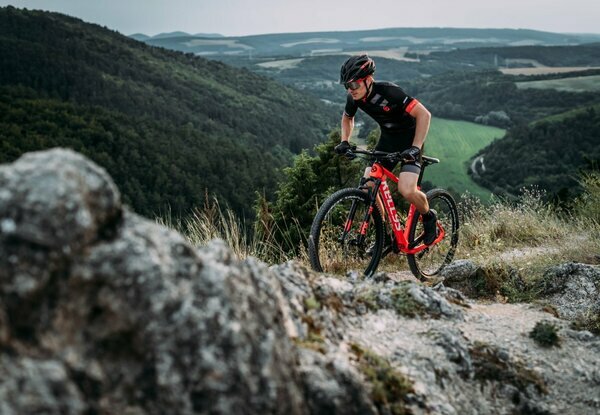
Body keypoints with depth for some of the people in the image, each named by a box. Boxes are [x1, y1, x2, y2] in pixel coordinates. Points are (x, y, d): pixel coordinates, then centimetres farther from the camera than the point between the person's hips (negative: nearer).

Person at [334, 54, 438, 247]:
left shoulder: (388, 91, -30)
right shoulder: (354, 98, -10)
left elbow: (424, 114, -29)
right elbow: (347, 118, 14)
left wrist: (416, 147, -35)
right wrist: (344, 142, -1)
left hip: (409, 139, -6)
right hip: (387, 138, 6)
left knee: (406, 190, -23)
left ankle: (428, 217, 9)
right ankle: (387, 234, 8)